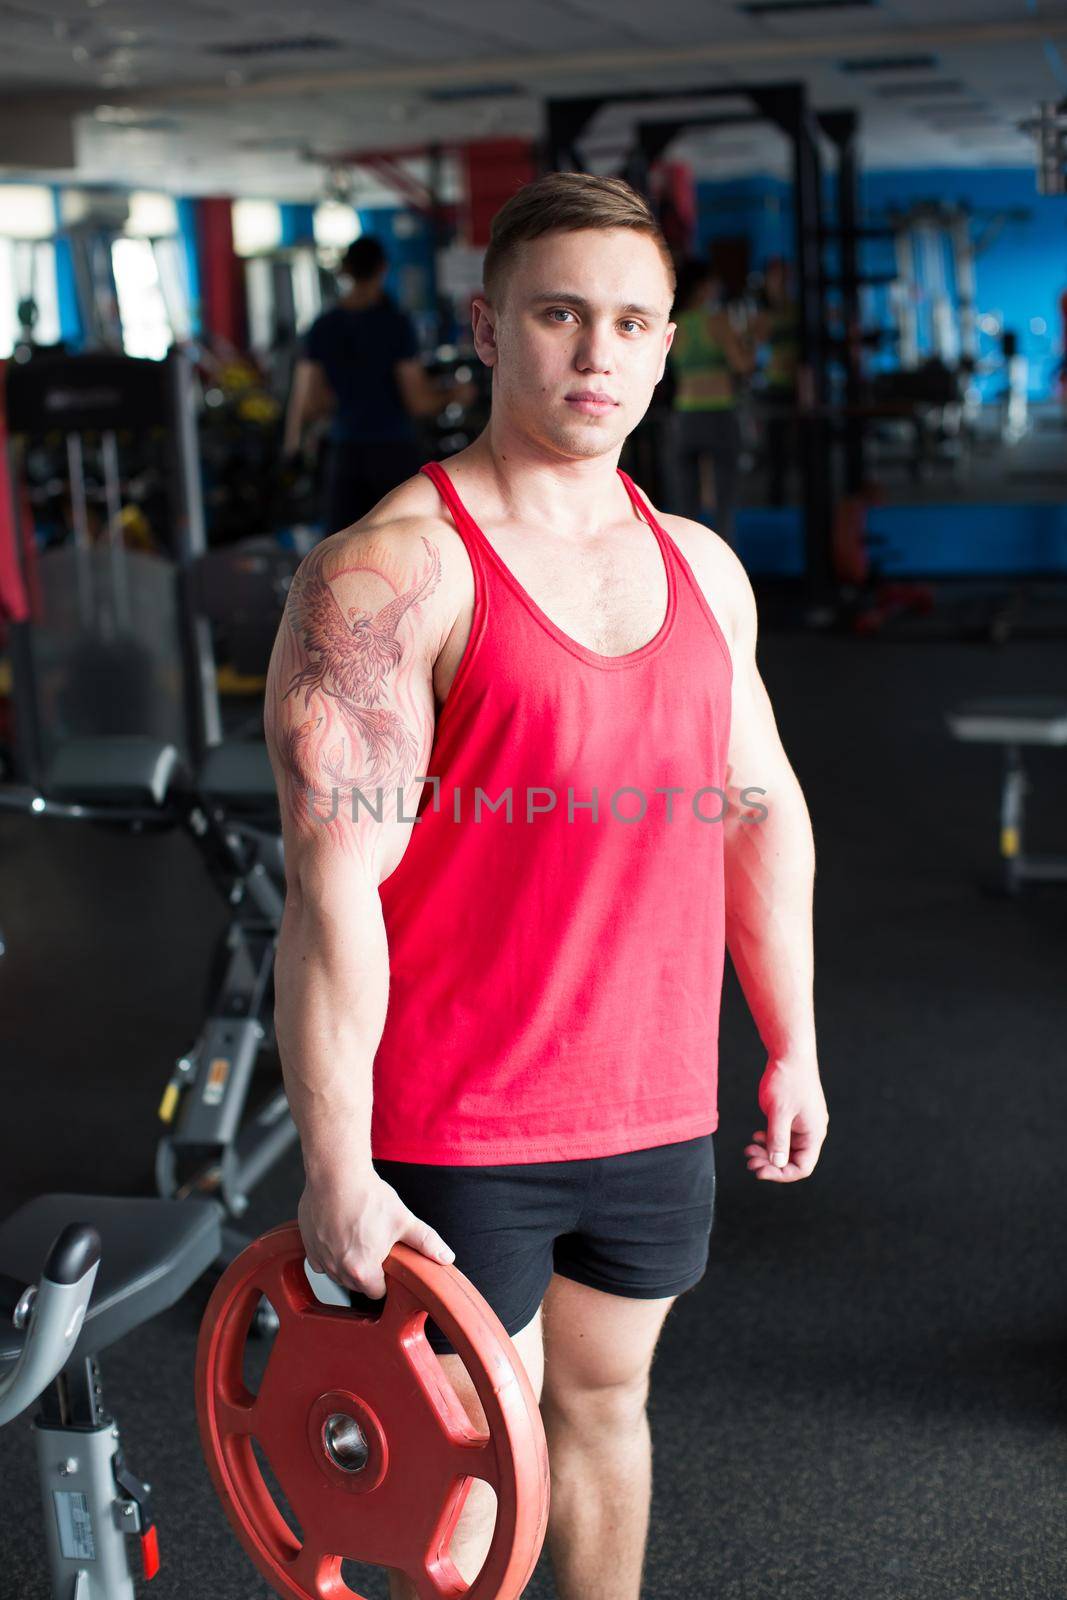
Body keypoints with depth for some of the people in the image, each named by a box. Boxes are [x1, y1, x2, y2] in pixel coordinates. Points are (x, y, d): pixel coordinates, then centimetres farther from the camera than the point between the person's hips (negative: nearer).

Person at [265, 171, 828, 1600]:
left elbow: (762, 811, 15)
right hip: (454, 1128, -6)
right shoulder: (392, 572, -15)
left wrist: (794, 1046, 15)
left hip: (655, 1106, 6)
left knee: (605, 1400, 22)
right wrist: (336, 1170, -20)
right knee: (470, 1457, 7)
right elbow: (333, 887, -19)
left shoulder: (702, 569, 7)